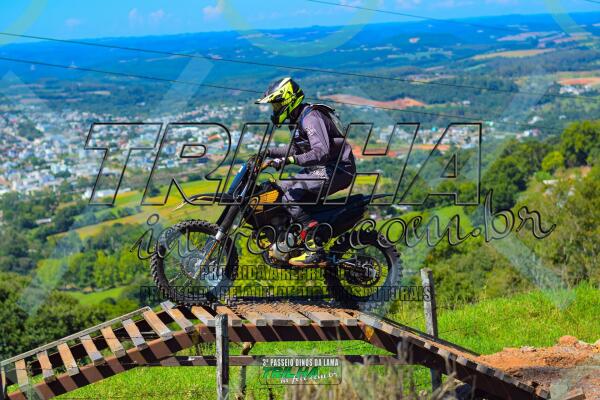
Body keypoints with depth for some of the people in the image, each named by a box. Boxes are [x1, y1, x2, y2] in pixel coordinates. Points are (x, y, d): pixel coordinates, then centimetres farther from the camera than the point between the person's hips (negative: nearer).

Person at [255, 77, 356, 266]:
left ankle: (316, 253, -23)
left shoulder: (311, 117, -19)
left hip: (337, 170, -11)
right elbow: (297, 149, 29)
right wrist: (269, 152, 20)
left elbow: (321, 152, -32)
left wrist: (290, 160, -39)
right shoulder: (297, 119, 13)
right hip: (322, 169, 11)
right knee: (281, 189, 12)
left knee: (290, 198, -21)